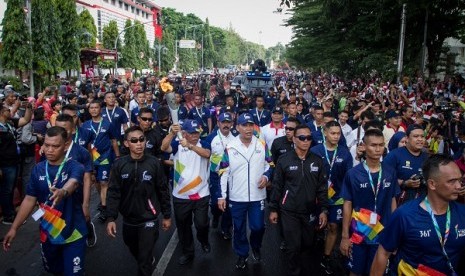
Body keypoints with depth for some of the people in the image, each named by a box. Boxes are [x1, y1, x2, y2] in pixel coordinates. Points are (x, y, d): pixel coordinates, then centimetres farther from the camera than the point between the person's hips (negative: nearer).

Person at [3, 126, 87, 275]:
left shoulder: (75, 167, -18)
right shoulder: (38, 169, -3)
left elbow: (73, 182, -39)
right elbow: (29, 199, 2)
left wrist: (63, 192, -62)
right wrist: (14, 228, -1)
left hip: (73, 233, -5)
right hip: (47, 233, 5)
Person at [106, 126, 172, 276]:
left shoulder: (154, 163, -11)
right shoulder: (119, 165, -7)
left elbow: (163, 191, -4)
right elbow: (113, 193, -5)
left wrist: (167, 216, 1)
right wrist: (111, 218, -13)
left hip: (149, 220, -3)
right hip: (128, 220, 3)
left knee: (145, 261, -1)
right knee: (136, 253, 25)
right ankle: (148, 262, 54)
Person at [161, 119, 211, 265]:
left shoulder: (203, 144, -4)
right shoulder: (177, 145, -2)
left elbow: (206, 153, -27)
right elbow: (164, 147, -22)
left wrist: (190, 146, -44)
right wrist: (172, 133, -40)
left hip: (201, 195, -1)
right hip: (180, 196, 2)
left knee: (201, 224, 1)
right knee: (183, 226, 13)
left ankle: (204, 241, 35)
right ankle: (188, 252, 34)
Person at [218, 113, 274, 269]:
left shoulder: (262, 145, 0)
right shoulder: (230, 147, -5)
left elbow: (270, 165, 10)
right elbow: (223, 173, -2)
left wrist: (266, 176, -12)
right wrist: (222, 196, -4)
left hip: (257, 196, 1)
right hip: (236, 197, 0)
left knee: (258, 226, 6)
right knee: (239, 228, 11)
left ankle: (256, 247, 38)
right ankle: (242, 255, 32)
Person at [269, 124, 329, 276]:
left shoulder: (317, 161, -1)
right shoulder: (284, 159, -8)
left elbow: (322, 187, 2)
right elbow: (277, 186, -3)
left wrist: (323, 210, -2)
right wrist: (273, 209, -2)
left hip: (310, 211, 3)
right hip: (289, 211, -3)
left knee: (307, 243, 16)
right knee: (293, 246, 2)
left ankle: (293, 256, 48)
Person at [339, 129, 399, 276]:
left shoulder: (390, 173, -3)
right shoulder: (353, 174, -11)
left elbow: (392, 201, 6)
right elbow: (347, 205, -7)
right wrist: (345, 236, -7)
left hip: (384, 235, 2)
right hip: (358, 235, -2)